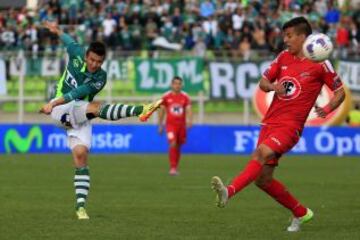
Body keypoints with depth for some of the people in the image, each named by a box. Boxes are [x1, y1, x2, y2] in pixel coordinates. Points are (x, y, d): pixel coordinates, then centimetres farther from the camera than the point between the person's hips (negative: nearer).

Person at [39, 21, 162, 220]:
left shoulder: (100, 78, -11)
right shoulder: (77, 55, -5)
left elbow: (77, 94, -21)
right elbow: (70, 42, 19)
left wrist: (53, 103, -28)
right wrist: (56, 30, 33)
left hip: (81, 118, 1)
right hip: (60, 109, -1)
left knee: (81, 156, -12)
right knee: (96, 107, -28)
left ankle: (80, 207, -10)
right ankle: (141, 110, -46)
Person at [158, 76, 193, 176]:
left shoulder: (185, 97, 1)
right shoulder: (166, 96, 0)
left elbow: (188, 110, -6)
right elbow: (162, 111, 8)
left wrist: (189, 120, -25)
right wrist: (160, 125, 9)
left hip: (181, 125, 2)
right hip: (170, 124, -2)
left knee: (178, 147, 10)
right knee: (173, 144, -18)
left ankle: (175, 168, 24)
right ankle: (172, 168, -17)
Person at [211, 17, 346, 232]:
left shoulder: (320, 64, -3)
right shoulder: (284, 57, 12)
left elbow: (340, 92, 4)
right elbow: (263, 82, 17)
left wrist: (328, 108, -16)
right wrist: (272, 86, -7)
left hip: (291, 125, -7)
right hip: (270, 122, 7)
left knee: (262, 152, -33)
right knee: (263, 179, 6)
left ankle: (229, 192, -48)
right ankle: (301, 213, 24)